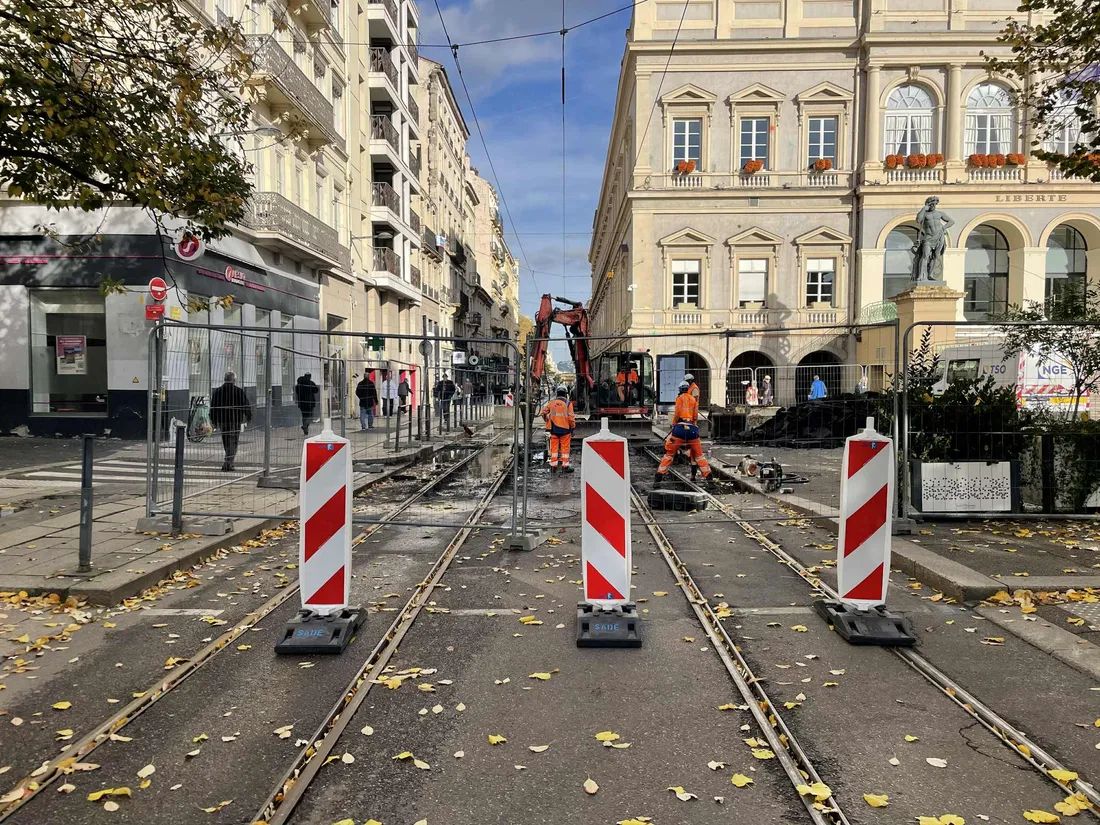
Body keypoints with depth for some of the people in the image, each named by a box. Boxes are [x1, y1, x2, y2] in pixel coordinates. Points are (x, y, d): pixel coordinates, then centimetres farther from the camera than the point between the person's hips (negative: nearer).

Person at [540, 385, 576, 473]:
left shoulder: (551, 402, 3)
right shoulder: (568, 403, -5)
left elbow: (543, 412, 6)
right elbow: (571, 416, -8)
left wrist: (547, 420, 22)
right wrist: (573, 427, 3)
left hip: (553, 429, 2)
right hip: (565, 429, -2)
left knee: (554, 447, 9)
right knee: (565, 448, 5)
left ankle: (553, 466, 13)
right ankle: (565, 466, 9)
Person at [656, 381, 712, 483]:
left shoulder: (680, 398, 6)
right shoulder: (694, 400, 19)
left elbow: (677, 413, -4)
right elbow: (696, 416, 16)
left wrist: (673, 424, 6)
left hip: (680, 426, -3)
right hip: (692, 428, 3)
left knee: (670, 452, 2)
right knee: (698, 454, 13)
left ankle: (660, 474, -2)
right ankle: (707, 474, 10)